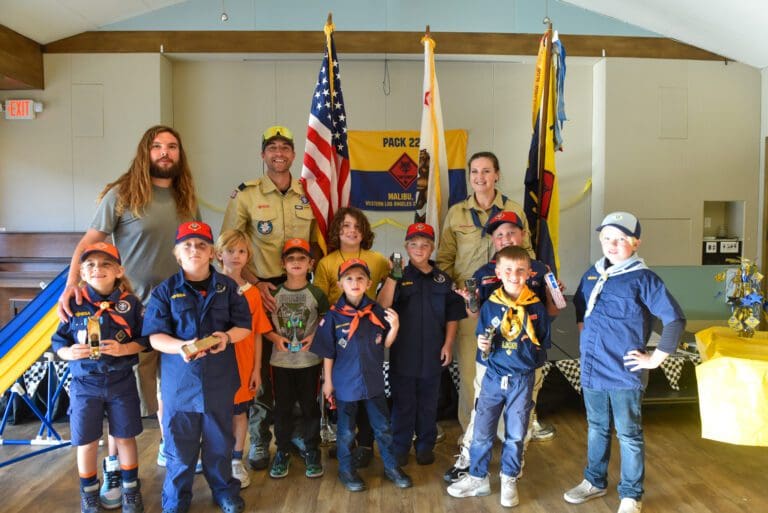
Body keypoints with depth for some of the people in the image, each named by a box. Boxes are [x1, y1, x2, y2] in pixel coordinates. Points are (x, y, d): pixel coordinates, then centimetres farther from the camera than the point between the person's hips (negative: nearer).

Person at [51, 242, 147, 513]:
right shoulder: (74, 304, -4)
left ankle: (131, 490, 30)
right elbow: (58, 342, 1)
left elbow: (145, 339, -3)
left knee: (125, 438, 11)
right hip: (85, 384, 1)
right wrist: (70, 352, -19)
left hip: (121, 383, 0)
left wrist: (124, 349, -20)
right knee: (87, 443, 10)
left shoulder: (131, 303, -6)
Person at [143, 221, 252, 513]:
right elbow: (155, 335, -7)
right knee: (180, 443, 10)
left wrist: (227, 337, -18)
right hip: (180, 380, -1)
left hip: (219, 379, 1)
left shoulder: (228, 287, 1)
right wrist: (181, 347, -25)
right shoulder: (165, 290, -3)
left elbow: (244, 326, 3)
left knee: (220, 440, 15)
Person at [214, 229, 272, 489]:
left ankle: (237, 461, 30)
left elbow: (257, 334, 2)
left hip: (243, 364, 2)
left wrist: (257, 369, 2)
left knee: (240, 411, 13)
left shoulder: (252, 292, 0)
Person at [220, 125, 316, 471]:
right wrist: (254, 283, -14)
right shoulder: (245, 194, -3)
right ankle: (259, 441, 20)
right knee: (259, 367, 4)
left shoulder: (308, 194, 6)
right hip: (261, 289, -3)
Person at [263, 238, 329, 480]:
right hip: (281, 360, 1)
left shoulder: (317, 294, -3)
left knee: (310, 406, 8)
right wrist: (275, 337, -11)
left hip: (309, 361, -1)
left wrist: (315, 337, -13)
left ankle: (311, 451, 25)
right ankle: (282, 451, 27)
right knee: (282, 407, 10)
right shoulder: (274, 293, -1)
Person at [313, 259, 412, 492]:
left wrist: (394, 327, -13)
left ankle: (391, 466, 35)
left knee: (383, 427, 16)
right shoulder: (333, 315, -12)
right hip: (346, 383, -2)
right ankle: (346, 469, 34)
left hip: (373, 381, 3)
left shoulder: (376, 311, -5)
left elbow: (384, 344, 4)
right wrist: (328, 381, -2)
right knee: (346, 431, 14)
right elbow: (328, 352, -5)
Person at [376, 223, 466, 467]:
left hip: (432, 353, 2)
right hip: (403, 352, -2)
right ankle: (400, 447, 23)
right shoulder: (400, 277, -3)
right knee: (403, 402, 9)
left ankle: (425, 445, 30)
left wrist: (448, 344, -1)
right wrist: (393, 276, -26)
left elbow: (452, 316, 7)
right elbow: (382, 306, -18)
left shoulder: (442, 279, 5)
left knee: (428, 403, 14)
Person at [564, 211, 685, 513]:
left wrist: (656, 358, -13)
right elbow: (579, 307, 25)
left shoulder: (642, 278, -12)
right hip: (591, 370, 6)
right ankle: (595, 481, 38)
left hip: (625, 373, -5)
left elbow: (676, 319, -15)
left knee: (629, 435, 10)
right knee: (596, 429, 20)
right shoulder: (593, 274, 6)